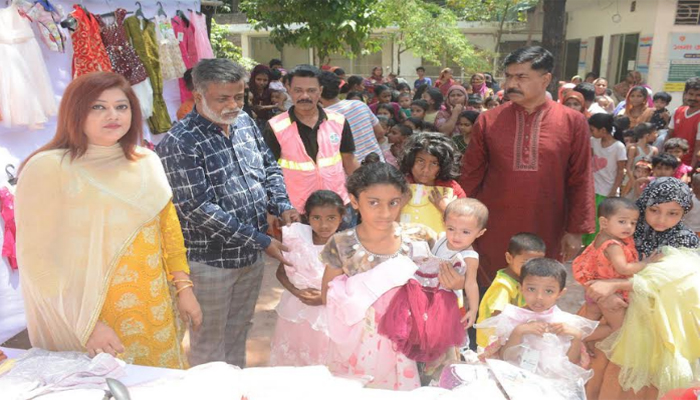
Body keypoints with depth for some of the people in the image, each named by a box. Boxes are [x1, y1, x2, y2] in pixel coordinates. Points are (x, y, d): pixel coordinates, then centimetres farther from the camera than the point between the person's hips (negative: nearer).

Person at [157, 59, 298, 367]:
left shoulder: (245, 123, 3)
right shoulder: (179, 143, -19)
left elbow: (270, 167, 13)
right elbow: (198, 209, -23)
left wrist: (282, 206, -7)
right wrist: (261, 241, -22)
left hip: (253, 256, 7)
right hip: (211, 261, -7)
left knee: (239, 331, 24)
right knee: (210, 342, 13)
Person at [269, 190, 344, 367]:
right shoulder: (296, 238, -8)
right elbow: (281, 272, 0)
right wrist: (296, 291, -15)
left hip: (326, 319, -2)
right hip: (294, 314, 3)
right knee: (287, 363, 20)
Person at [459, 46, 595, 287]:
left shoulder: (573, 122, -4)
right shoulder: (488, 121, -2)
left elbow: (580, 181, -1)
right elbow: (471, 176, 3)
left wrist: (576, 230, -2)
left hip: (546, 233, 0)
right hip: (493, 232, 0)